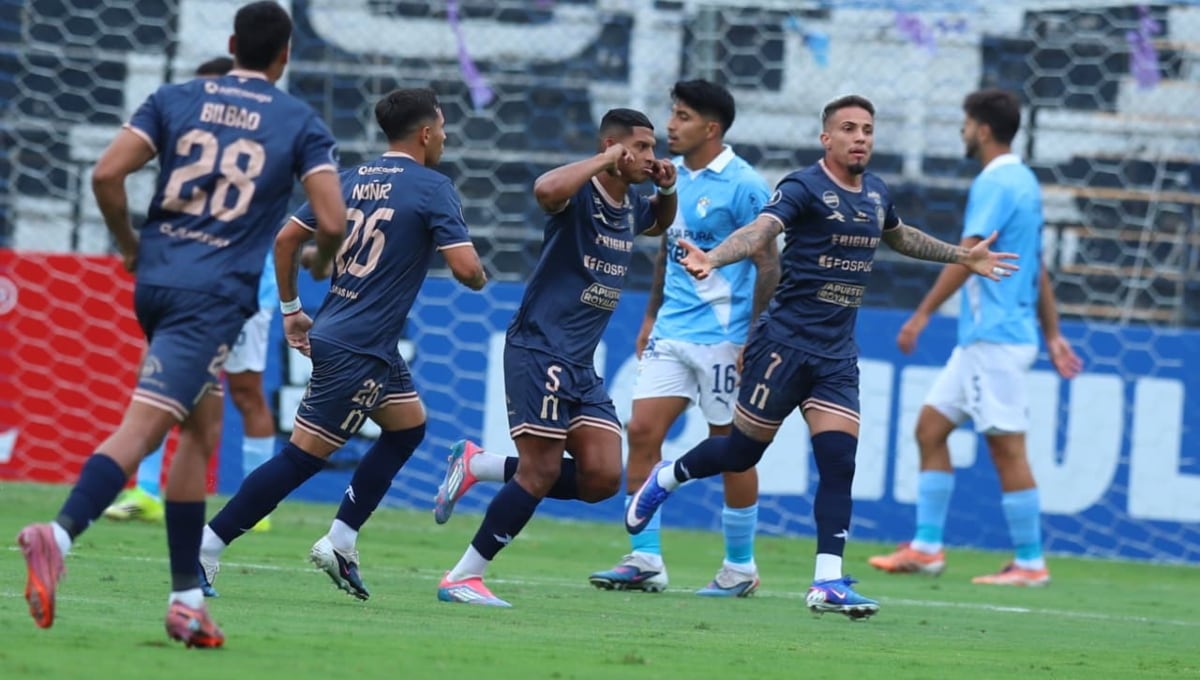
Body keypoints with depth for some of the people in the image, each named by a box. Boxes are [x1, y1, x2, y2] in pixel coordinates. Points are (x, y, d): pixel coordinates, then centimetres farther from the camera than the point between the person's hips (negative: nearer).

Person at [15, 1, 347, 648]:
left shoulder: (176, 99, 10)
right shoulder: (302, 124, 3)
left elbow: (106, 174, -1)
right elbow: (331, 222, -4)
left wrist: (129, 244, 14)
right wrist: (319, 260, 19)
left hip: (155, 277, 5)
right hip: (215, 296, -5)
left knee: (200, 428, 17)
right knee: (142, 426, -15)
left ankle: (186, 595, 14)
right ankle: (60, 533, -39)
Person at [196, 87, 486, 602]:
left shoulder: (349, 180, 10)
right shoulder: (431, 188, -10)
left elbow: (286, 239, 9)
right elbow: (465, 268, -17)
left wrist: (291, 309, 19)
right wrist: (480, 277, 7)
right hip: (358, 349, -9)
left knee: (408, 425, 21)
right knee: (305, 455, -7)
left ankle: (339, 542, 17)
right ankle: (205, 550, -9)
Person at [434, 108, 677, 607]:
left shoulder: (631, 207, 13)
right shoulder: (580, 194, -12)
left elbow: (660, 223, 38)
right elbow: (545, 190, -37)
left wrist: (667, 190, 15)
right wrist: (604, 161, -25)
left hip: (581, 365, 8)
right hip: (540, 349, -8)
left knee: (602, 477, -2)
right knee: (541, 474, -12)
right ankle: (462, 579, -3)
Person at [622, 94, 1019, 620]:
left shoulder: (876, 193, 11)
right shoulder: (804, 188, -12)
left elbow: (900, 237, 33)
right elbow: (761, 229, -29)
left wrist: (964, 257, 40)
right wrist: (712, 259, -48)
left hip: (837, 354, 5)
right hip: (786, 340, -5)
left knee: (839, 462, -6)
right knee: (742, 450, 5)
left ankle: (828, 582, -6)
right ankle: (667, 477, 35)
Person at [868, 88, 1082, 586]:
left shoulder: (996, 184, -13)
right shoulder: (1022, 181, 17)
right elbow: (1037, 268, 20)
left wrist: (923, 314, -19)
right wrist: (1053, 335, 22)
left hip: (996, 338, -10)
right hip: (981, 339, 10)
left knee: (1006, 447, -6)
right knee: (931, 428, 10)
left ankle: (1030, 563, -3)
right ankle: (926, 548, 11)